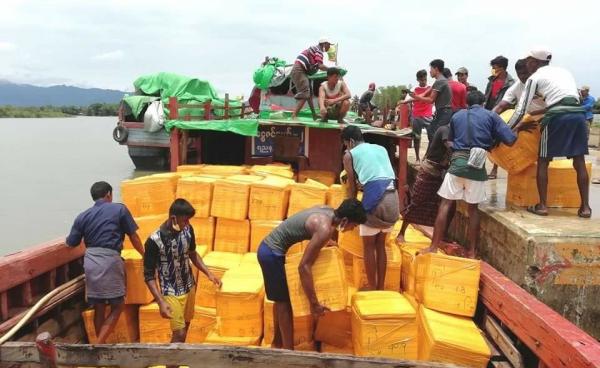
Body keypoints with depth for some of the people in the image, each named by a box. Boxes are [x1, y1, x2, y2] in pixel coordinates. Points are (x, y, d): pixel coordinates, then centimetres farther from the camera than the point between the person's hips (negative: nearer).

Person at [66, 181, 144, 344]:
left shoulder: (83, 216, 13)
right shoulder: (119, 209, 4)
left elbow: (71, 243, 17)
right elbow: (133, 236, 7)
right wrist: (144, 254, 20)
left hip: (90, 261, 5)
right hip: (110, 259, -5)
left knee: (98, 307, 14)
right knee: (117, 306, 5)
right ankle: (98, 345, -6)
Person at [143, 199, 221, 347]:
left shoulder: (188, 230, -8)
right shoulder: (154, 240, -25)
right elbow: (149, 275, -17)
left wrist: (209, 274, 1)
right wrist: (161, 302, -25)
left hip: (189, 287, 6)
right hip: (171, 293, -6)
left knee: (185, 326, 20)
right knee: (179, 333, -6)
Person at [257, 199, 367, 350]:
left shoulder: (328, 211, 2)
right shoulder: (325, 228, -25)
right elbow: (304, 266, -28)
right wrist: (314, 303, -24)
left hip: (269, 247, 10)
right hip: (272, 253, -10)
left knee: (281, 299, 21)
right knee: (285, 302, 1)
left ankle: (277, 341, 36)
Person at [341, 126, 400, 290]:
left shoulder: (350, 154, 10)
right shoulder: (381, 148, 24)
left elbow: (352, 187, 10)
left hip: (374, 196, -5)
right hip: (392, 196, 5)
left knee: (369, 246, 10)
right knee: (380, 244, 18)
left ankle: (372, 289, 16)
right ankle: (380, 288, 25)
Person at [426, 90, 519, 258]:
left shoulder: (457, 116, 17)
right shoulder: (491, 115, 9)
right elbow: (510, 140, 3)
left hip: (457, 162, 1)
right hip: (477, 166, 0)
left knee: (445, 204, 5)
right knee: (473, 208, 10)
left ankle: (434, 247, 4)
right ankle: (471, 251, 15)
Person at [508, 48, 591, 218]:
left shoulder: (535, 77, 9)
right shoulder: (564, 71, 26)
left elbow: (521, 110, 5)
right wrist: (539, 112, 40)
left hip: (558, 117, -5)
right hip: (578, 114, 5)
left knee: (543, 161, 7)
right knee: (579, 162, 10)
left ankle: (542, 205, 5)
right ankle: (585, 207, 9)